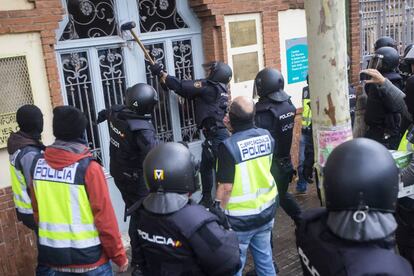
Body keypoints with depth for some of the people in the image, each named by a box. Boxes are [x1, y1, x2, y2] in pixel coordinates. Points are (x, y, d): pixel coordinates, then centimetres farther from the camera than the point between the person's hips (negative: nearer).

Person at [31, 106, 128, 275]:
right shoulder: (88, 168, -19)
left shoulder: (37, 164, -3)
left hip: (54, 254, 5)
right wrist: (119, 255, -6)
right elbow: (104, 217, -17)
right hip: (89, 256, -5)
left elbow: (37, 211, 5)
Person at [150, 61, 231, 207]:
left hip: (217, 136, -10)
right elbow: (190, 91, 18)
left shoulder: (208, 87, -13)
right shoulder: (219, 88, 14)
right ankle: (207, 199, 32)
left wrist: (161, 73, -5)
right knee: (205, 167, 19)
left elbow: (181, 86, -14)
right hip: (213, 135, 10)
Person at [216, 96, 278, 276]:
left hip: (240, 217, -5)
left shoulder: (228, 146, -23)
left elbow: (226, 187, -22)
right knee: (264, 256, 21)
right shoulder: (267, 136, -5)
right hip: (266, 209, 6)